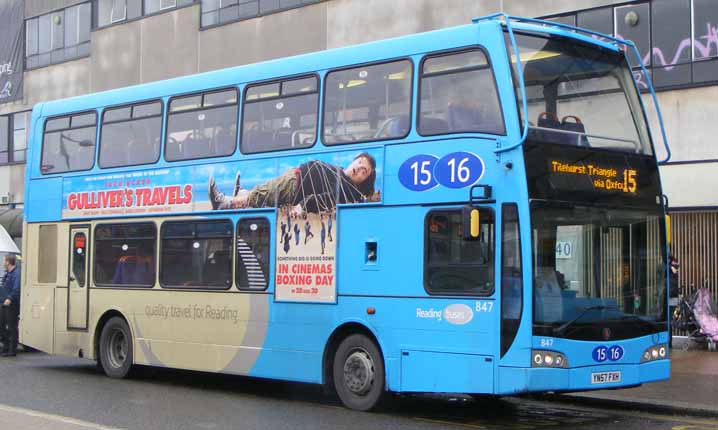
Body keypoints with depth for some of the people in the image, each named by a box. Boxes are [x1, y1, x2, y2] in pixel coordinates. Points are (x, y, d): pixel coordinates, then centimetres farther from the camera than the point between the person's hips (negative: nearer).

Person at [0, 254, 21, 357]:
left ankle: (12, 350, 2)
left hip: (12, 304, -10)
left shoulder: (17, 273, -16)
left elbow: (16, 288, -25)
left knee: (12, 327, -4)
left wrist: (10, 298, -34)